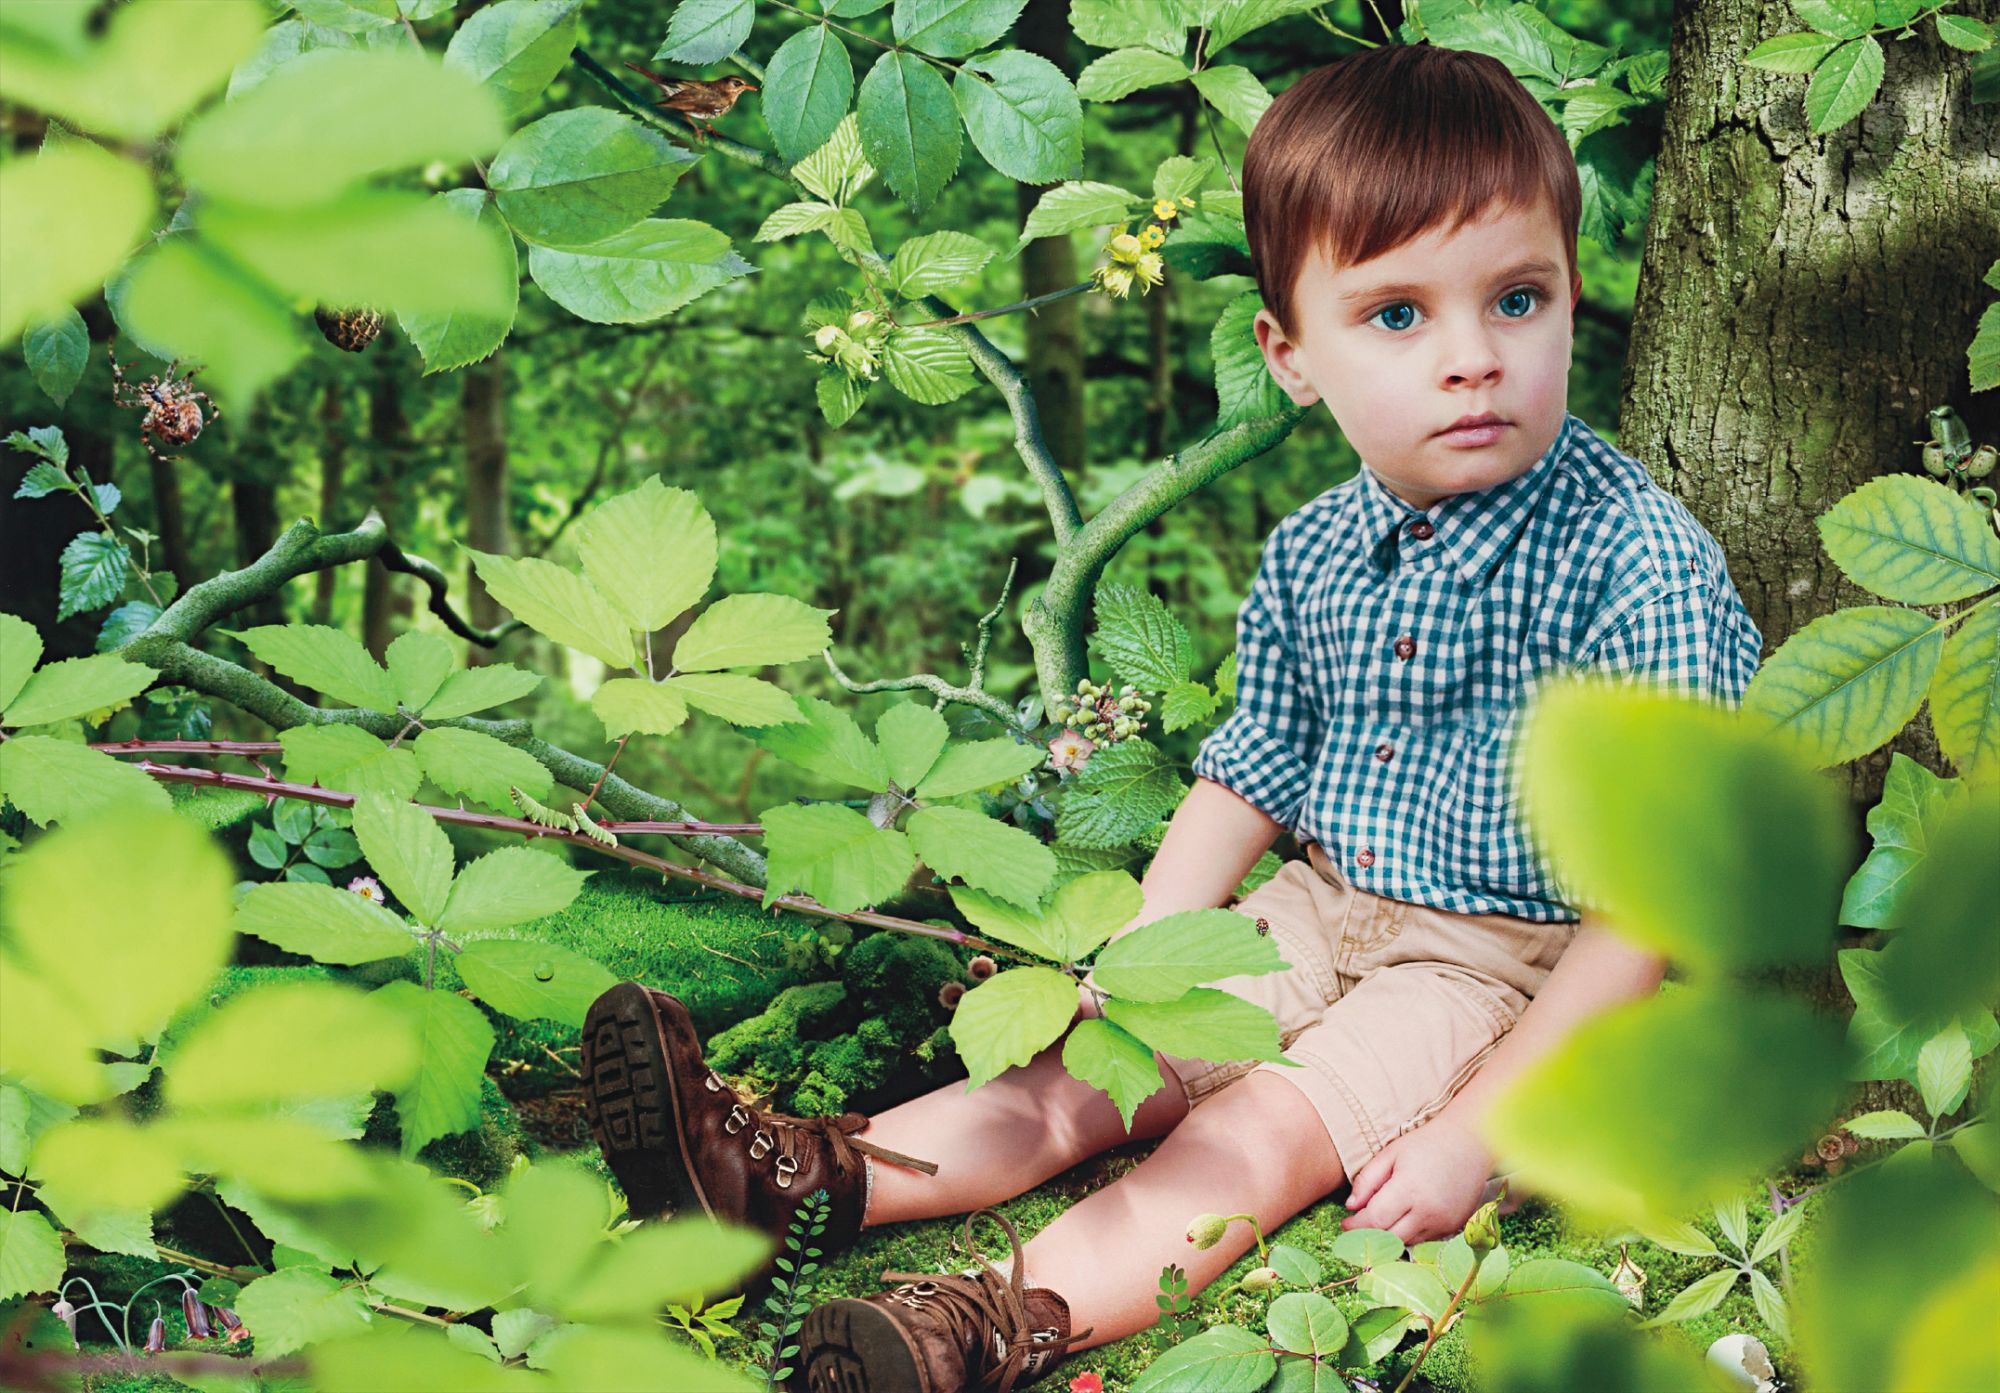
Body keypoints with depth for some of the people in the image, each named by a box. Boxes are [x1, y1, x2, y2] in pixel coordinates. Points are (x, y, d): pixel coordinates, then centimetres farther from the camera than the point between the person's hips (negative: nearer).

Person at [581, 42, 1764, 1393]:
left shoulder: (1643, 566, -22)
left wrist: (1480, 1131, -26)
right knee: (1099, 1070, -5)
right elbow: (1246, 779, 12)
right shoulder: (1314, 557, -1)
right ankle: (807, 1175, -15)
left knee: (1266, 1131, -25)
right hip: (1326, 911, 7)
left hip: (1512, 963, -6)